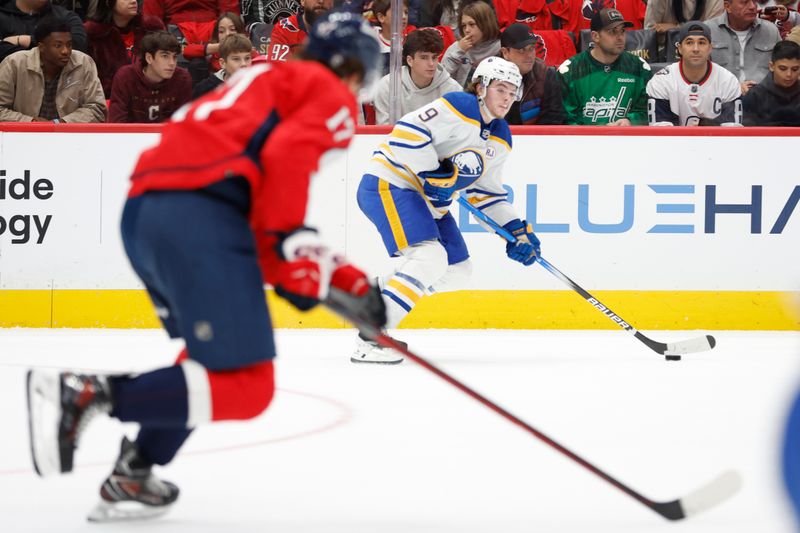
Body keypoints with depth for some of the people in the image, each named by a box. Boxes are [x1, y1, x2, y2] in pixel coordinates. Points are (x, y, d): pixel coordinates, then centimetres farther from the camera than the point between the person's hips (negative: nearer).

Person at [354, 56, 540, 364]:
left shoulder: (501, 139, 12)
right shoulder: (459, 108, -16)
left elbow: (486, 192, 19)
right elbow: (407, 132, -25)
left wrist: (516, 230, 9)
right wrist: (434, 173, -25)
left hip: (428, 199, 10)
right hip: (389, 184, -10)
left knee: (458, 270, 12)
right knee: (430, 257, -26)